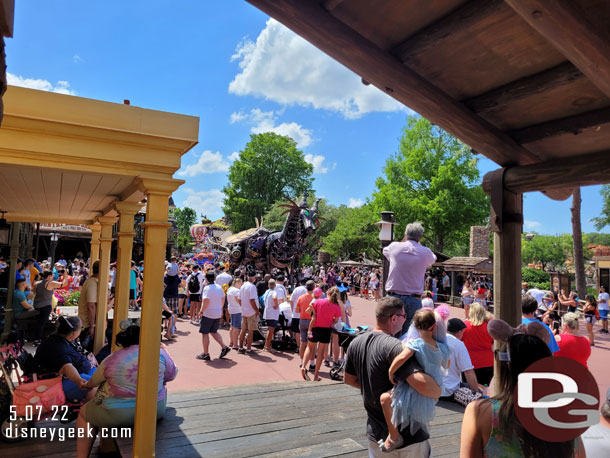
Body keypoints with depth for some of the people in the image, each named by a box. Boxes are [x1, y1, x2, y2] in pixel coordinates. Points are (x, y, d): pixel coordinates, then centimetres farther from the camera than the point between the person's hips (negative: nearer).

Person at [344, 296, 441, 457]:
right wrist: (438, 391, -17)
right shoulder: (395, 347, -26)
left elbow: (349, 379, 10)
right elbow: (421, 382, -37)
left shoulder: (356, 343, -2)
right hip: (407, 436, -6)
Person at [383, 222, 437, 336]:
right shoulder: (426, 252, -1)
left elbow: (385, 251, 24)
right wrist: (418, 243, 28)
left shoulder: (395, 247, -1)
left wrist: (404, 241, 31)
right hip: (414, 300, 0)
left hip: (394, 297, 0)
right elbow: (432, 259, 24)